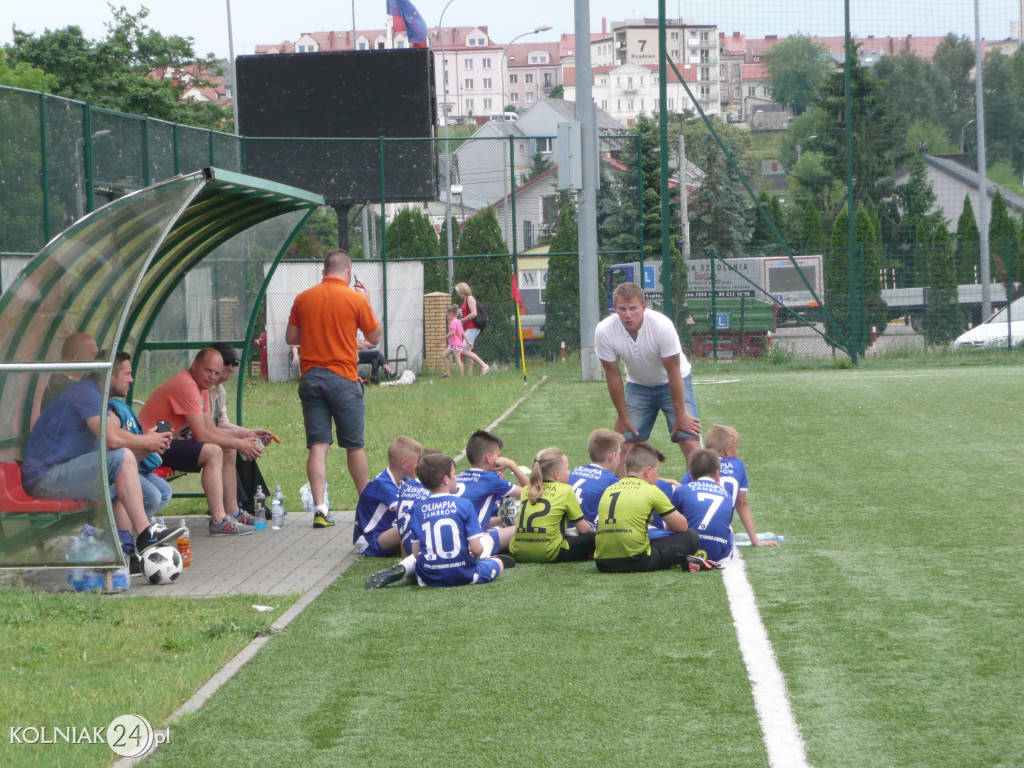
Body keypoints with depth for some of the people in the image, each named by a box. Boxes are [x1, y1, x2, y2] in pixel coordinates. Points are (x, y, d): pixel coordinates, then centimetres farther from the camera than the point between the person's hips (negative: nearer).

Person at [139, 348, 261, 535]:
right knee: (213, 452, -28)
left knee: (228, 450, 13)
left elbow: (212, 429, 11)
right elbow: (202, 436, -23)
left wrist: (245, 435, -2)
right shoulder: (186, 385, -21)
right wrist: (239, 444, -15)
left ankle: (232, 513, 15)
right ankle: (218, 521, -30)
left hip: (174, 441, 11)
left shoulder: (202, 387, 13)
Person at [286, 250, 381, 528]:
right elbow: (375, 337, 6)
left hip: (310, 377, 2)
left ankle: (320, 508, -11)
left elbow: (291, 338, 11)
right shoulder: (355, 299, -5)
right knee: (354, 445, 9)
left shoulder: (303, 298, 5)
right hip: (343, 378, -2)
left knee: (317, 445, -1)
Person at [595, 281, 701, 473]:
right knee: (625, 446, -5)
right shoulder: (604, 332, -23)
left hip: (672, 384, -2)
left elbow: (673, 372, -21)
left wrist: (680, 415, -15)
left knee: (690, 442, -14)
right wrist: (622, 416, -3)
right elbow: (613, 375, -10)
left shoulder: (661, 326, -31)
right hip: (637, 386, 2)